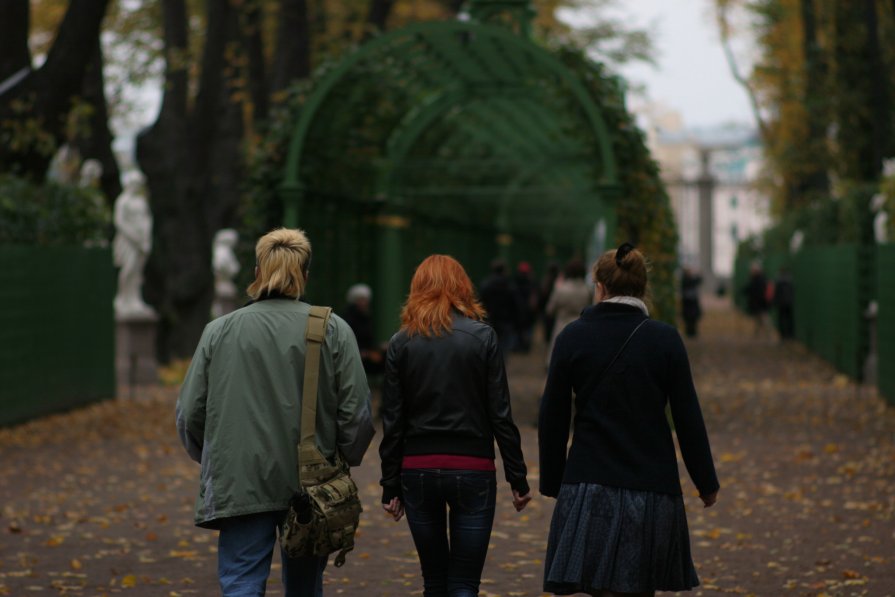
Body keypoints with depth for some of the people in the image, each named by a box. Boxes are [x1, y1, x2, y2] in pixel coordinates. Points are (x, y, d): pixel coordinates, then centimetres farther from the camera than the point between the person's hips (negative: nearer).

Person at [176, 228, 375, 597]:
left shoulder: (219, 331, 1)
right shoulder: (333, 330, -2)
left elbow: (190, 414, 3)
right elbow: (357, 413, -4)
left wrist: (213, 461, 21)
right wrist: (344, 461, 13)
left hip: (241, 487, -1)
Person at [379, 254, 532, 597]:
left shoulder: (402, 343, 1)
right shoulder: (482, 337, -3)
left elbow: (393, 423, 1)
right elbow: (500, 415, -4)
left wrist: (390, 485, 7)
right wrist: (517, 478, 2)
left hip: (418, 471, 2)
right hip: (473, 469, -2)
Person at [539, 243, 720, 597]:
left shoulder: (572, 337, -2)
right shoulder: (665, 339, -4)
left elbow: (551, 420, 2)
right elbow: (688, 418, -1)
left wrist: (552, 483, 13)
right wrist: (706, 483, 9)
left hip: (589, 486, 0)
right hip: (651, 485, 0)